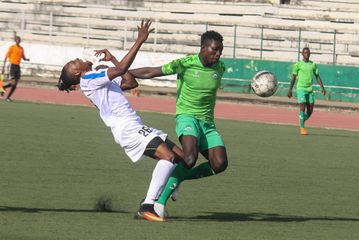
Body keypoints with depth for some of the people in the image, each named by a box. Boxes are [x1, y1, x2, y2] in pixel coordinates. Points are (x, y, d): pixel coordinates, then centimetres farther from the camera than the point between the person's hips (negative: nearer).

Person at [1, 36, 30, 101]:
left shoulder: (21, 49, 13)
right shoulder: (12, 47, -4)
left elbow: (23, 58, 20)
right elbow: (6, 57, -4)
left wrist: (26, 59, -5)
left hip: (18, 66, 6)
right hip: (12, 65, -6)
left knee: (15, 85, 2)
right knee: (13, 83, -17)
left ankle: (8, 97, 11)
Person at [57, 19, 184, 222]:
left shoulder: (100, 79, 25)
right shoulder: (89, 79, -5)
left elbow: (131, 82, 27)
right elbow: (121, 69, -16)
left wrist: (112, 59, 25)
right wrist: (140, 41, -15)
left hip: (136, 127, 10)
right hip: (127, 128, -10)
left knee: (182, 158, 3)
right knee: (168, 156, -27)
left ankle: (158, 203, 6)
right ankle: (147, 206, -29)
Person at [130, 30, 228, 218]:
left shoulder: (220, 68, 3)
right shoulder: (184, 64, -10)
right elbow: (150, 72, -2)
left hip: (207, 122, 5)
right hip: (187, 116, -5)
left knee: (220, 164, -15)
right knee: (190, 158, -32)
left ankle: (178, 178, 7)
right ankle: (162, 199, -21)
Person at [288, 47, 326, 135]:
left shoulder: (313, 64, 11)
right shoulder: (298, 64, 1)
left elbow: (317, 77, 12)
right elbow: (293, 77, 3)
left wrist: (322, 88, 0)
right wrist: (290, 90, 0)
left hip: (310, 89, 4)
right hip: (301, 89, -4)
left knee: (310, 110, 2)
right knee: (302, 107, -11)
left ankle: (302, 123, 26)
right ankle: (302, 128, -6)